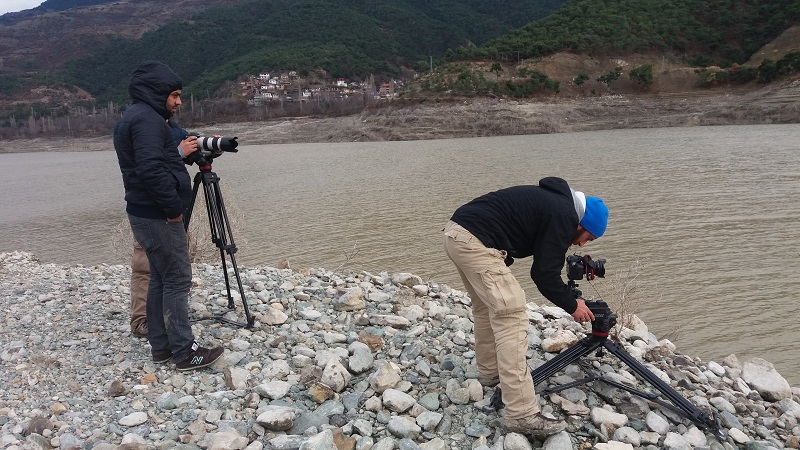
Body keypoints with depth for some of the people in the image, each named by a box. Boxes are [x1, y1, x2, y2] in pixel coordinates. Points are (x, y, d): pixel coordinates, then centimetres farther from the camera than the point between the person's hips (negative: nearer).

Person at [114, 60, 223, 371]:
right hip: (158, 216, -11)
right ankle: (185, 352, -1)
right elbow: (151, 169, -26)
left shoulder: (136, 117, 18)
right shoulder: (146, 119, -15)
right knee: (177, 280, -6)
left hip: (145, 213, 11)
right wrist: (173, 207, -19)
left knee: (160, 278, 14)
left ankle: (161, 347, 20)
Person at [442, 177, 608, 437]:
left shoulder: (552, 202, 24)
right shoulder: (564, 216, -4)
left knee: (487, 307, 26)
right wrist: (572, 305, 10)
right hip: (476, 241, -11)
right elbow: (545, 275, -5)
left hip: (456, 232, 11)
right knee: (512, 316, -9)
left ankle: (490, 372, 40)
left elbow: (543, 267, 31)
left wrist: (570, 296, 31)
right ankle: (522, 415, -7)